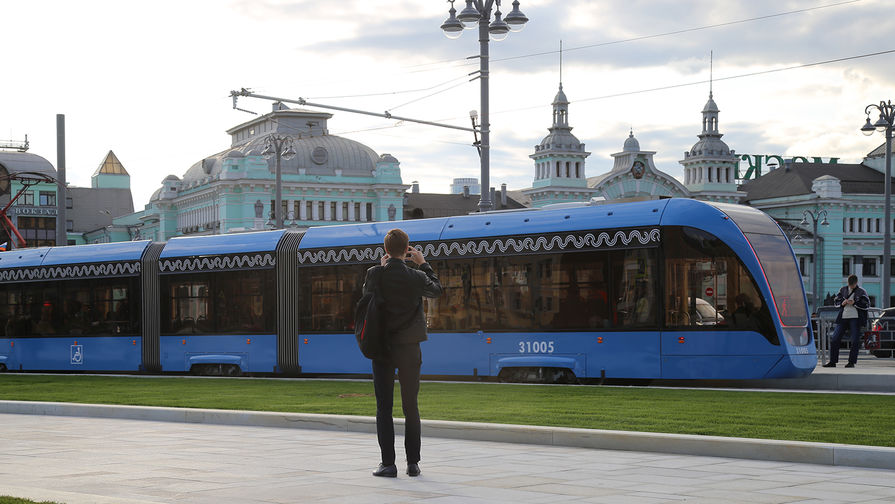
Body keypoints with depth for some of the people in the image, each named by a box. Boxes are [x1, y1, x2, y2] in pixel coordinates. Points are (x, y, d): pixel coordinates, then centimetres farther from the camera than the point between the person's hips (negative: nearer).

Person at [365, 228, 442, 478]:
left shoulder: (374, 274, -7)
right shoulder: (416, 277, -7)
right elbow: (436, 290, 14)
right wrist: (423, 263, 23)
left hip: (381, 347, 0)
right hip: (408, 348, 0)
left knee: (384, 408, 3)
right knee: (411, 408, 9)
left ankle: (388, 463, -1)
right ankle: (413, 462, 10)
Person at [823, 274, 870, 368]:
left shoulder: (862, 292, 4)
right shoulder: (843, 290, 14)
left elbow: (866, 305, -3)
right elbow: (836, 300, 16)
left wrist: (854, 303, -14)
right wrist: (842, 302, -6)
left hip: (855, 318, -3)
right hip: (843, 318, 3)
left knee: (855, 341, -6)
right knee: (834, 339, -1)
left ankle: (852, 362, 2)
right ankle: (832, 361, 6)